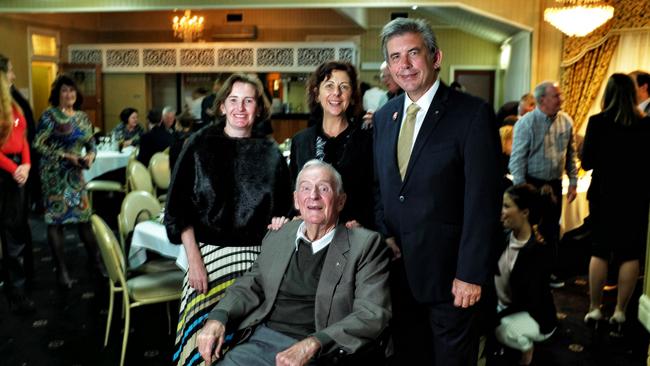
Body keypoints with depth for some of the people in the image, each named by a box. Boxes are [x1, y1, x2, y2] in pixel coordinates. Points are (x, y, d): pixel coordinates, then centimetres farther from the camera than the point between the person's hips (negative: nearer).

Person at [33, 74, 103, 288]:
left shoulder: (82, 117, 9)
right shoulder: (50, 115, -7)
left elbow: (91, 143, 16)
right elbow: (38, 144, -12)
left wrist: (91, 155, -6)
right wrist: (66, 156, -18)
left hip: (75, 174, 5)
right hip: (55, 174, -5)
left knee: (84, 214, 7)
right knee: (56, 218, -1)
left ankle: (94, 258, 22)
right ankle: (61, 269, 7)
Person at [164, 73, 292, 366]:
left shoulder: (270, 153, 7)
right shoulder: (200, 145, 3)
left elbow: (282, 212, 11)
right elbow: (179, 208, 1)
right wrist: (194, 260, -7)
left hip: (258, 257, 1)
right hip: (210, 253, -1)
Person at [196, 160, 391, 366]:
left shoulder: (366, 245, -2)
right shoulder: (277, 237, 13)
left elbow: (373, 313, -9)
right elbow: (251, 285, 19)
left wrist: (312, 345, -21)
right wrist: (217, 319, -1)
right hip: (263, 342, 4)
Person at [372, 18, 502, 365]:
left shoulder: (473, 113, -12)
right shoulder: (383, 117, 7)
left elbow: (482, 201, -15)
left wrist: (471, 273, -17)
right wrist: (384, 234, -1)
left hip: (448, 271, -5)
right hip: (397, 268, 5)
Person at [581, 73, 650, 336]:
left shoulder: (597, 122, -10)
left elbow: (587, 162, -8)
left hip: (604, 194, 0)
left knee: (599, 251, 10)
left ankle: (594, 309, 14)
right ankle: (620, 312, 11)